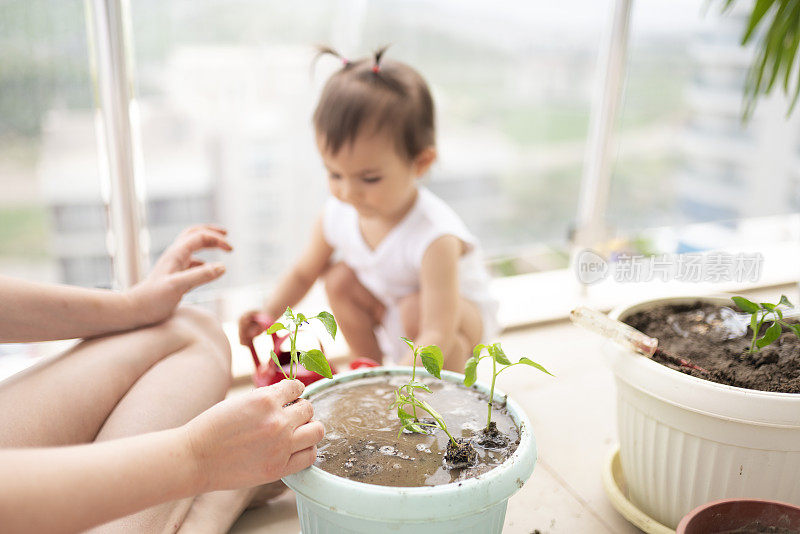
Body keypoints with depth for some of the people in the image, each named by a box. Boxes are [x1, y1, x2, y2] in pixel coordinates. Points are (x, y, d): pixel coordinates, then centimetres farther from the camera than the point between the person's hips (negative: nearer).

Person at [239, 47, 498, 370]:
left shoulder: (435, 237, -38)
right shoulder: (338, 214, -18)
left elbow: (437, 337, -41)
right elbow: (303, 272, 1)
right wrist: (270, 312, -16)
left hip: (459, 318, -5)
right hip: (390, 314, 6)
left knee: (416, 309, -33)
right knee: (340, 279, -13)